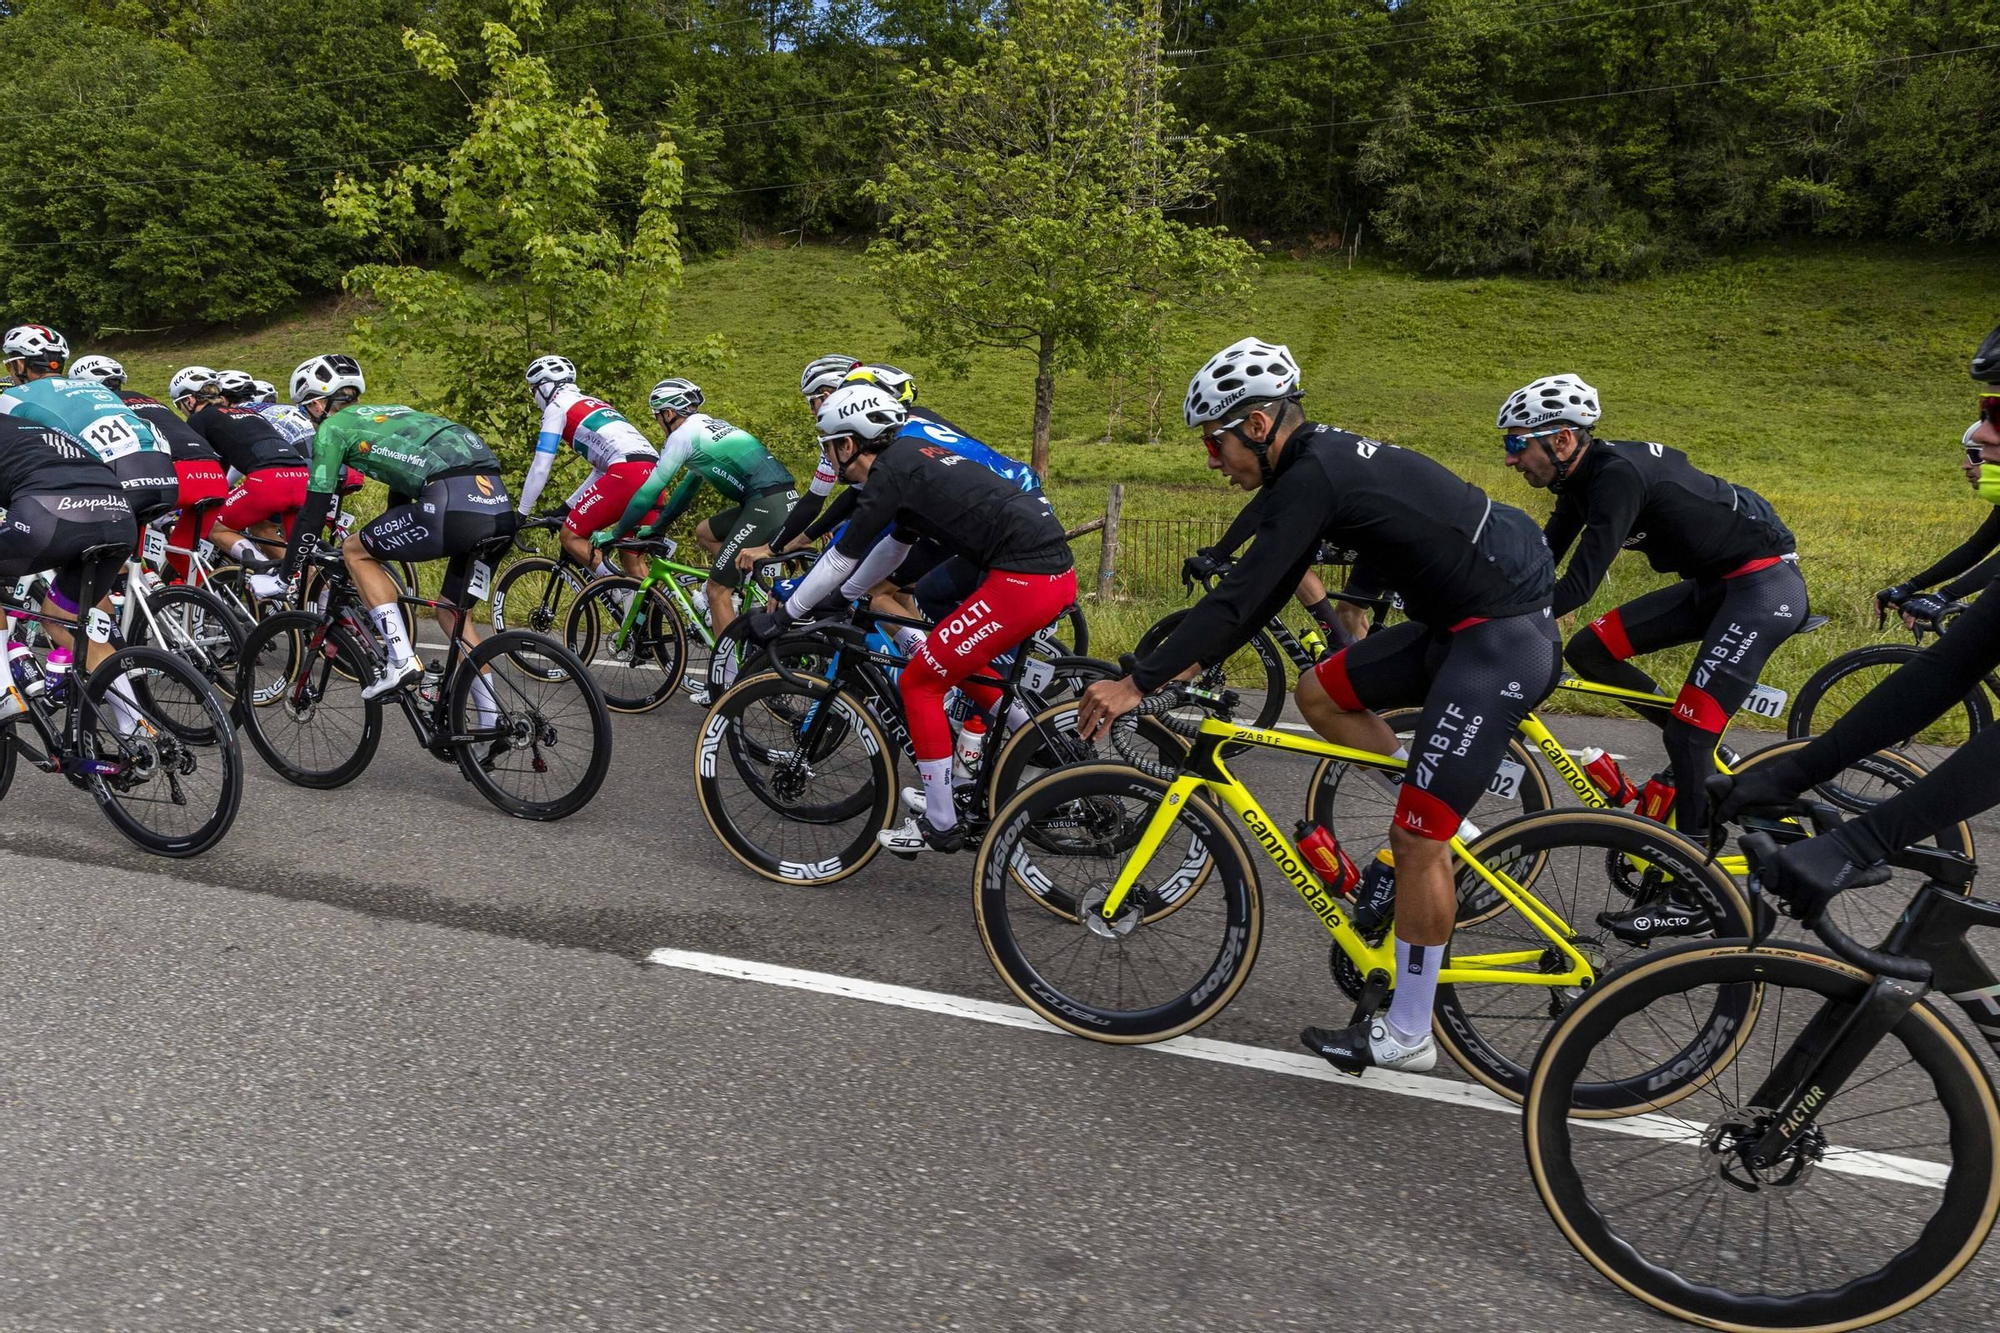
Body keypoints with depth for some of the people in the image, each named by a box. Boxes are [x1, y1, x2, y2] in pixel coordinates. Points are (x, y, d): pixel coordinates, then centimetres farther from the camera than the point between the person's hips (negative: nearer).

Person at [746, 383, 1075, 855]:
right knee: (960, 663, 28)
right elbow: (892, 547, 32)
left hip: (1023, 579, -10)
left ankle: (940, 825, 10)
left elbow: (841, 559, -1)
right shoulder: (912, 458, 21)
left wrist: (781, 616, 11)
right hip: (1056, 570, 10)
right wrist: (841, 597, 41)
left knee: (918, 683, 2)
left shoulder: (890, 473, -6)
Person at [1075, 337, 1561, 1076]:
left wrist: (1138, 683, -22)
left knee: (1416, 838, -6)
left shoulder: (1313, 475, -18)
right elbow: (1263, 590, 16)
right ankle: (1438, 821, 18)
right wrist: (1191, 662, 14)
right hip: (1461, 619, 10)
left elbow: (1243, 595, -24)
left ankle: (1407, 1032, 8)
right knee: (1319, 694, 11)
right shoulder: (1325, 457, 11)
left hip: (1502, 637, -10)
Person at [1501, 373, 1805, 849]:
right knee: (1587, 650, 1)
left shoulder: (1619, 473, -25)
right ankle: (1695, 746, 14)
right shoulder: (1585, 476, 3)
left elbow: (1578, 586, -31)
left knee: (1688, 735, -14)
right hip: (1714, 584, 9)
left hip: (1766, 583, -9)